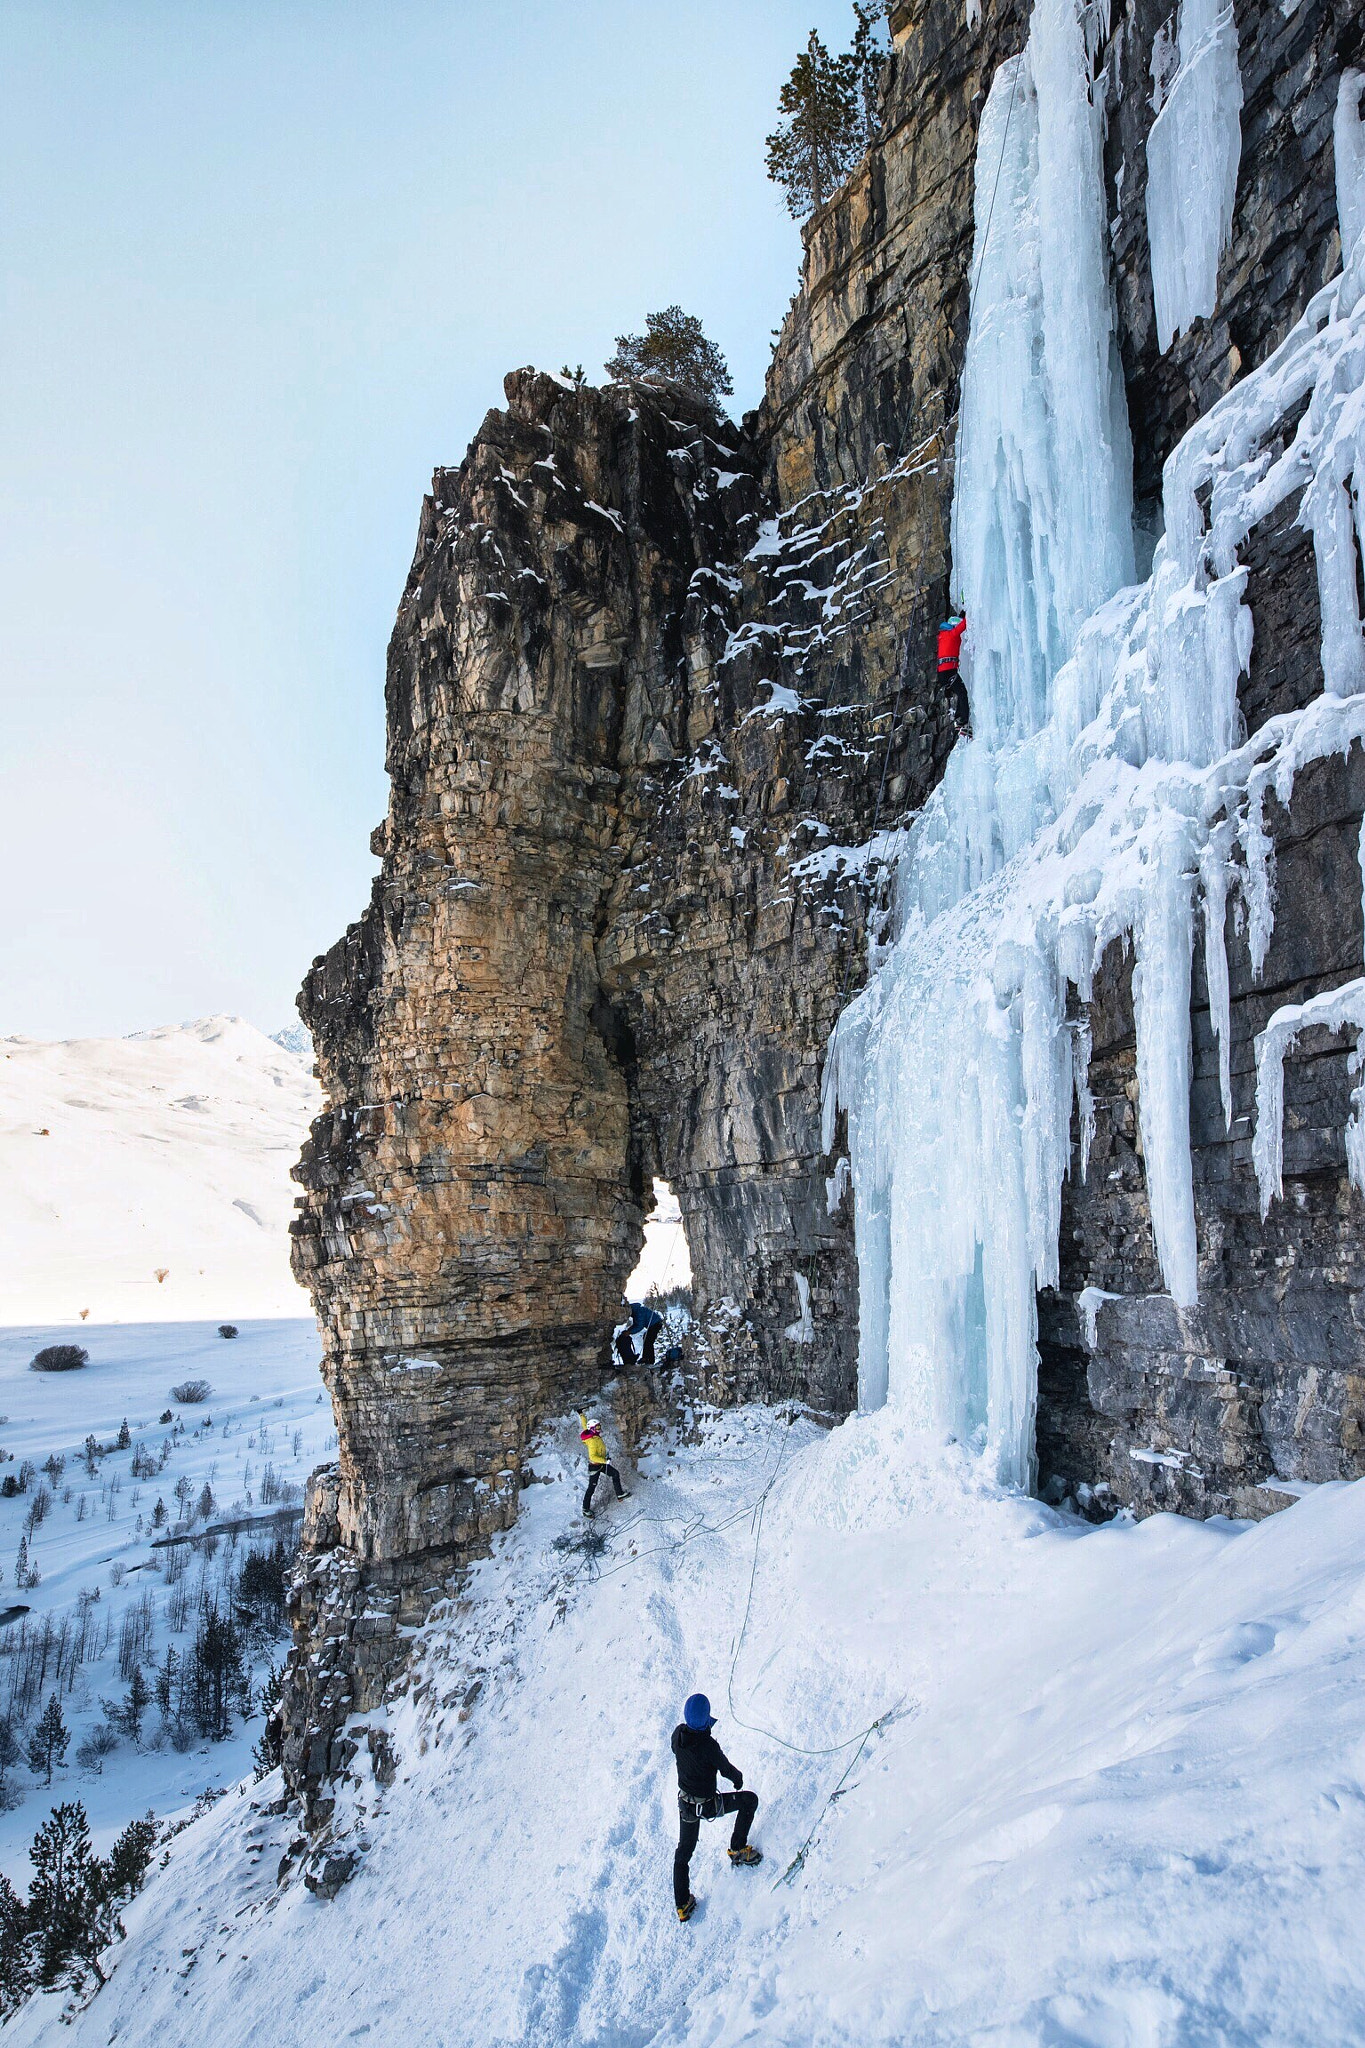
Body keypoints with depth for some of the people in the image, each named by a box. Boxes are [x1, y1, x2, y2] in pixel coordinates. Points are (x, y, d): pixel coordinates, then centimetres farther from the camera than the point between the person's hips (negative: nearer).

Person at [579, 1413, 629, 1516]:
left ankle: (620, 1494, 25)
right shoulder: (592, 1441, -31)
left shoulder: (593, 1434, -5)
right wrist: (605, 1461, -39)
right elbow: (592, 1456, -37)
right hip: (594, 1466, -10)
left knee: (615, 1474, 14)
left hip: (601, 1464, 10)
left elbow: (585, 1425, 14)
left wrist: (581, 1414, 28)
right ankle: (585, 1509, 11)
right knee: (592, 1488, 0)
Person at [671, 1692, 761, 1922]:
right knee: (750, 1800, 15)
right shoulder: (708, 1745, -34)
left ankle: (682, 1905, 32)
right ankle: (738, 1849, 27)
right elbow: (726, 1769, -17)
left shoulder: (678, 1734, -16)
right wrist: (738, 1778, 8)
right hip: (708, 1805, -5)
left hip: (684, 1803, 5)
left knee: (683, 1851, 25)